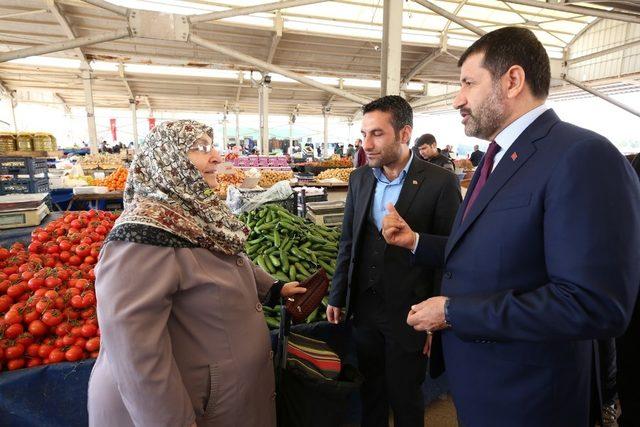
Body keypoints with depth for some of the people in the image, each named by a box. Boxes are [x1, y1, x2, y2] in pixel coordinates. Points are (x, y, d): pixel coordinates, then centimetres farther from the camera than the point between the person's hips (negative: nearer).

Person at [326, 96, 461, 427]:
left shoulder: (440, 182, -14)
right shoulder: (360, 179, 2)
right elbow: (348, 242, 7)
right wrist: (337, 297, 10)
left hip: (409, 313, -4)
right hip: (364, 309, 4)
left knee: (404, 399, 16)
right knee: (370, 390, 22)